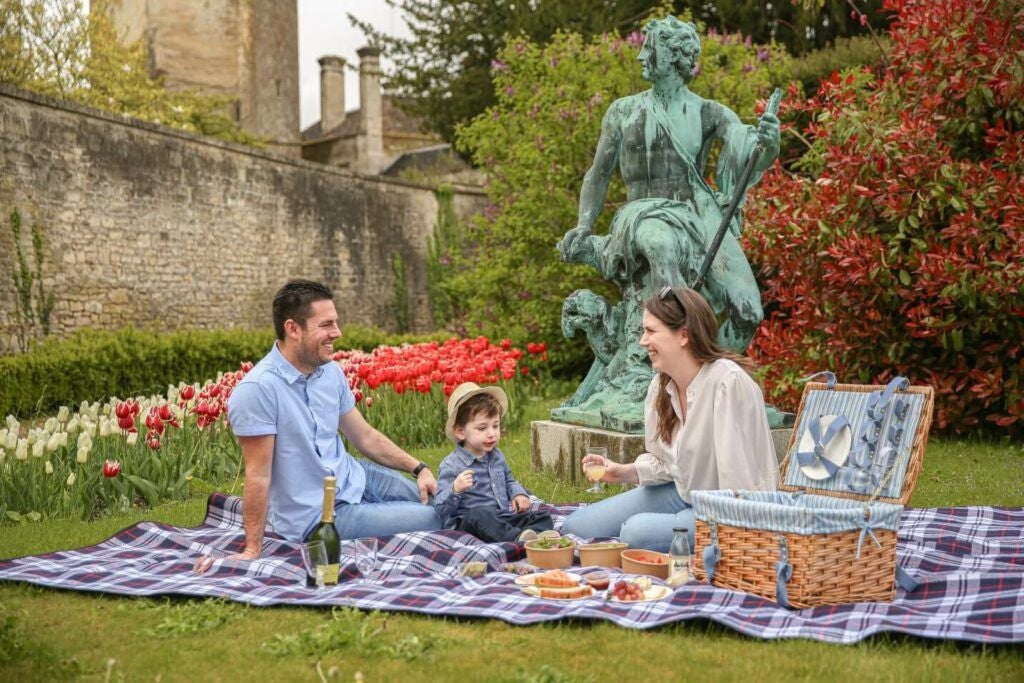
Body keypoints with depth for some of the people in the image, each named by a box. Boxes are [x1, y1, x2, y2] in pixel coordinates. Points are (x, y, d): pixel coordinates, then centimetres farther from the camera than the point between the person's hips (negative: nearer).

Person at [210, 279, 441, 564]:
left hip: (354, 478, 7)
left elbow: (366, 437, 8)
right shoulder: (257, 390, -25)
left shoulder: (331, 372, -2)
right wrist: (252, 551, -17)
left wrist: (418, 467, 1)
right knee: (434, 520, -7)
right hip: (319, 516, -7)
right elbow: (258, 475, -21)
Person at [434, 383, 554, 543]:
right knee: (480, 514, -38)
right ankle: (517, 537, -58)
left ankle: (534, 534, -43)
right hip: (468, 523, -7)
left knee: (543, 517, -8)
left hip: (502, 519, 7)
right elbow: (441, 510, -11)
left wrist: (518, 493, 11)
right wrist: (455, 490, -31)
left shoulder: (497, 456, 13)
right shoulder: (451, 466, -9)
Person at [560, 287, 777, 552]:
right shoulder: (660, 386, 2)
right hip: (683, 492, 7)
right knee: (577, 527, -4)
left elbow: (737, 474, -25)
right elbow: (667, 462, 9)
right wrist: (625, 472, -8)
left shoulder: (727, 381, -24)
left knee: (637, 531, -30)